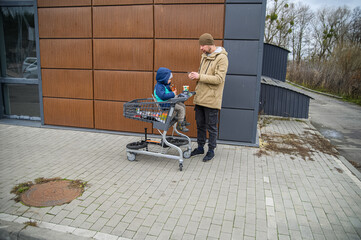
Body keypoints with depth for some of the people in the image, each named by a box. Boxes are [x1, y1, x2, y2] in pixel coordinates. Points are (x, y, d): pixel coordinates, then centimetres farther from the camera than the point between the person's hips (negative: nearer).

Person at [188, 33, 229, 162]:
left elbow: (219, 79, -20)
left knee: (211, 127, 4)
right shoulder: (204, 56, 15)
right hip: (200, 97, 8)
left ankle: (211, 150, 18)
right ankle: (200, 147, 30)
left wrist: (199, 77, -19)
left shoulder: (221, 58, -11)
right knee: (200, 124, 16)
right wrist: (195, 76, 2)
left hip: (211, 99, -8)